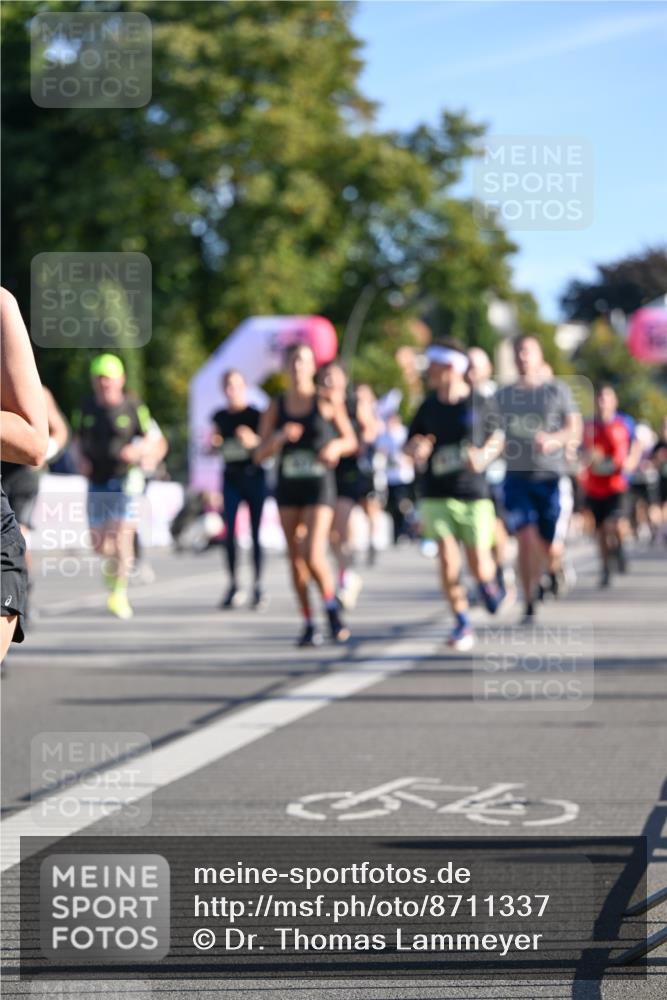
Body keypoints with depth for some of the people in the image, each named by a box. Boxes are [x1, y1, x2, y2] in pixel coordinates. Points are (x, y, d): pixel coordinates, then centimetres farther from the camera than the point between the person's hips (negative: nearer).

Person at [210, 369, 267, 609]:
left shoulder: (255, 416, -3)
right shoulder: (220, 418, 9)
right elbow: (212, 449, 19)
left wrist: (253, 441, -23)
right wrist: (214, 444, -4)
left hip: (253, 475, -3)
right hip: (230, 478, 3)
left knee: (255, 533, -2)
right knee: (229, 533, -4)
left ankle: (258, 587, 4)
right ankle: (234, 586, 6)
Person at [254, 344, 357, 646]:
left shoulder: (327, 403, -1)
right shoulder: (276, 408, 5)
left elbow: (352, 441, 8)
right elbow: (260, 455, 2)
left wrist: (336, 446, -14)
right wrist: (279, 437, -16)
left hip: (319, 486, -3)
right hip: (288, 487, 3)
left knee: (314, 556, -16)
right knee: (296, 558, 5)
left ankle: (332, 608, 9)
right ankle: (309, 625, 15)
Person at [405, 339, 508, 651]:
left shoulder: (481, 404, -3)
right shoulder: (428, 406, 4)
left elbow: (497, 438, 11)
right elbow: (411, 447, 13)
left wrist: (484, 456, -9)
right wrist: (415, 450, -11)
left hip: (474, 495, -2)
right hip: (436, 494, 2)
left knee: (478, 562, -2)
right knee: (447, 558, -8)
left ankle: (489, 585, 35)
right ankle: (462, 625, 3)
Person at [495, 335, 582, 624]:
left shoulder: (557, 389, 1)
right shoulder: (503, 395, 9)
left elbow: (575, 428, -8)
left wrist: (554, 439, -25)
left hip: (552, 478, -1)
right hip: (517, 478, 1)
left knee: (552, 549, -3)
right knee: (526, 540, -17)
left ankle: (555, 568, 35)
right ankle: (529, 604, -5)